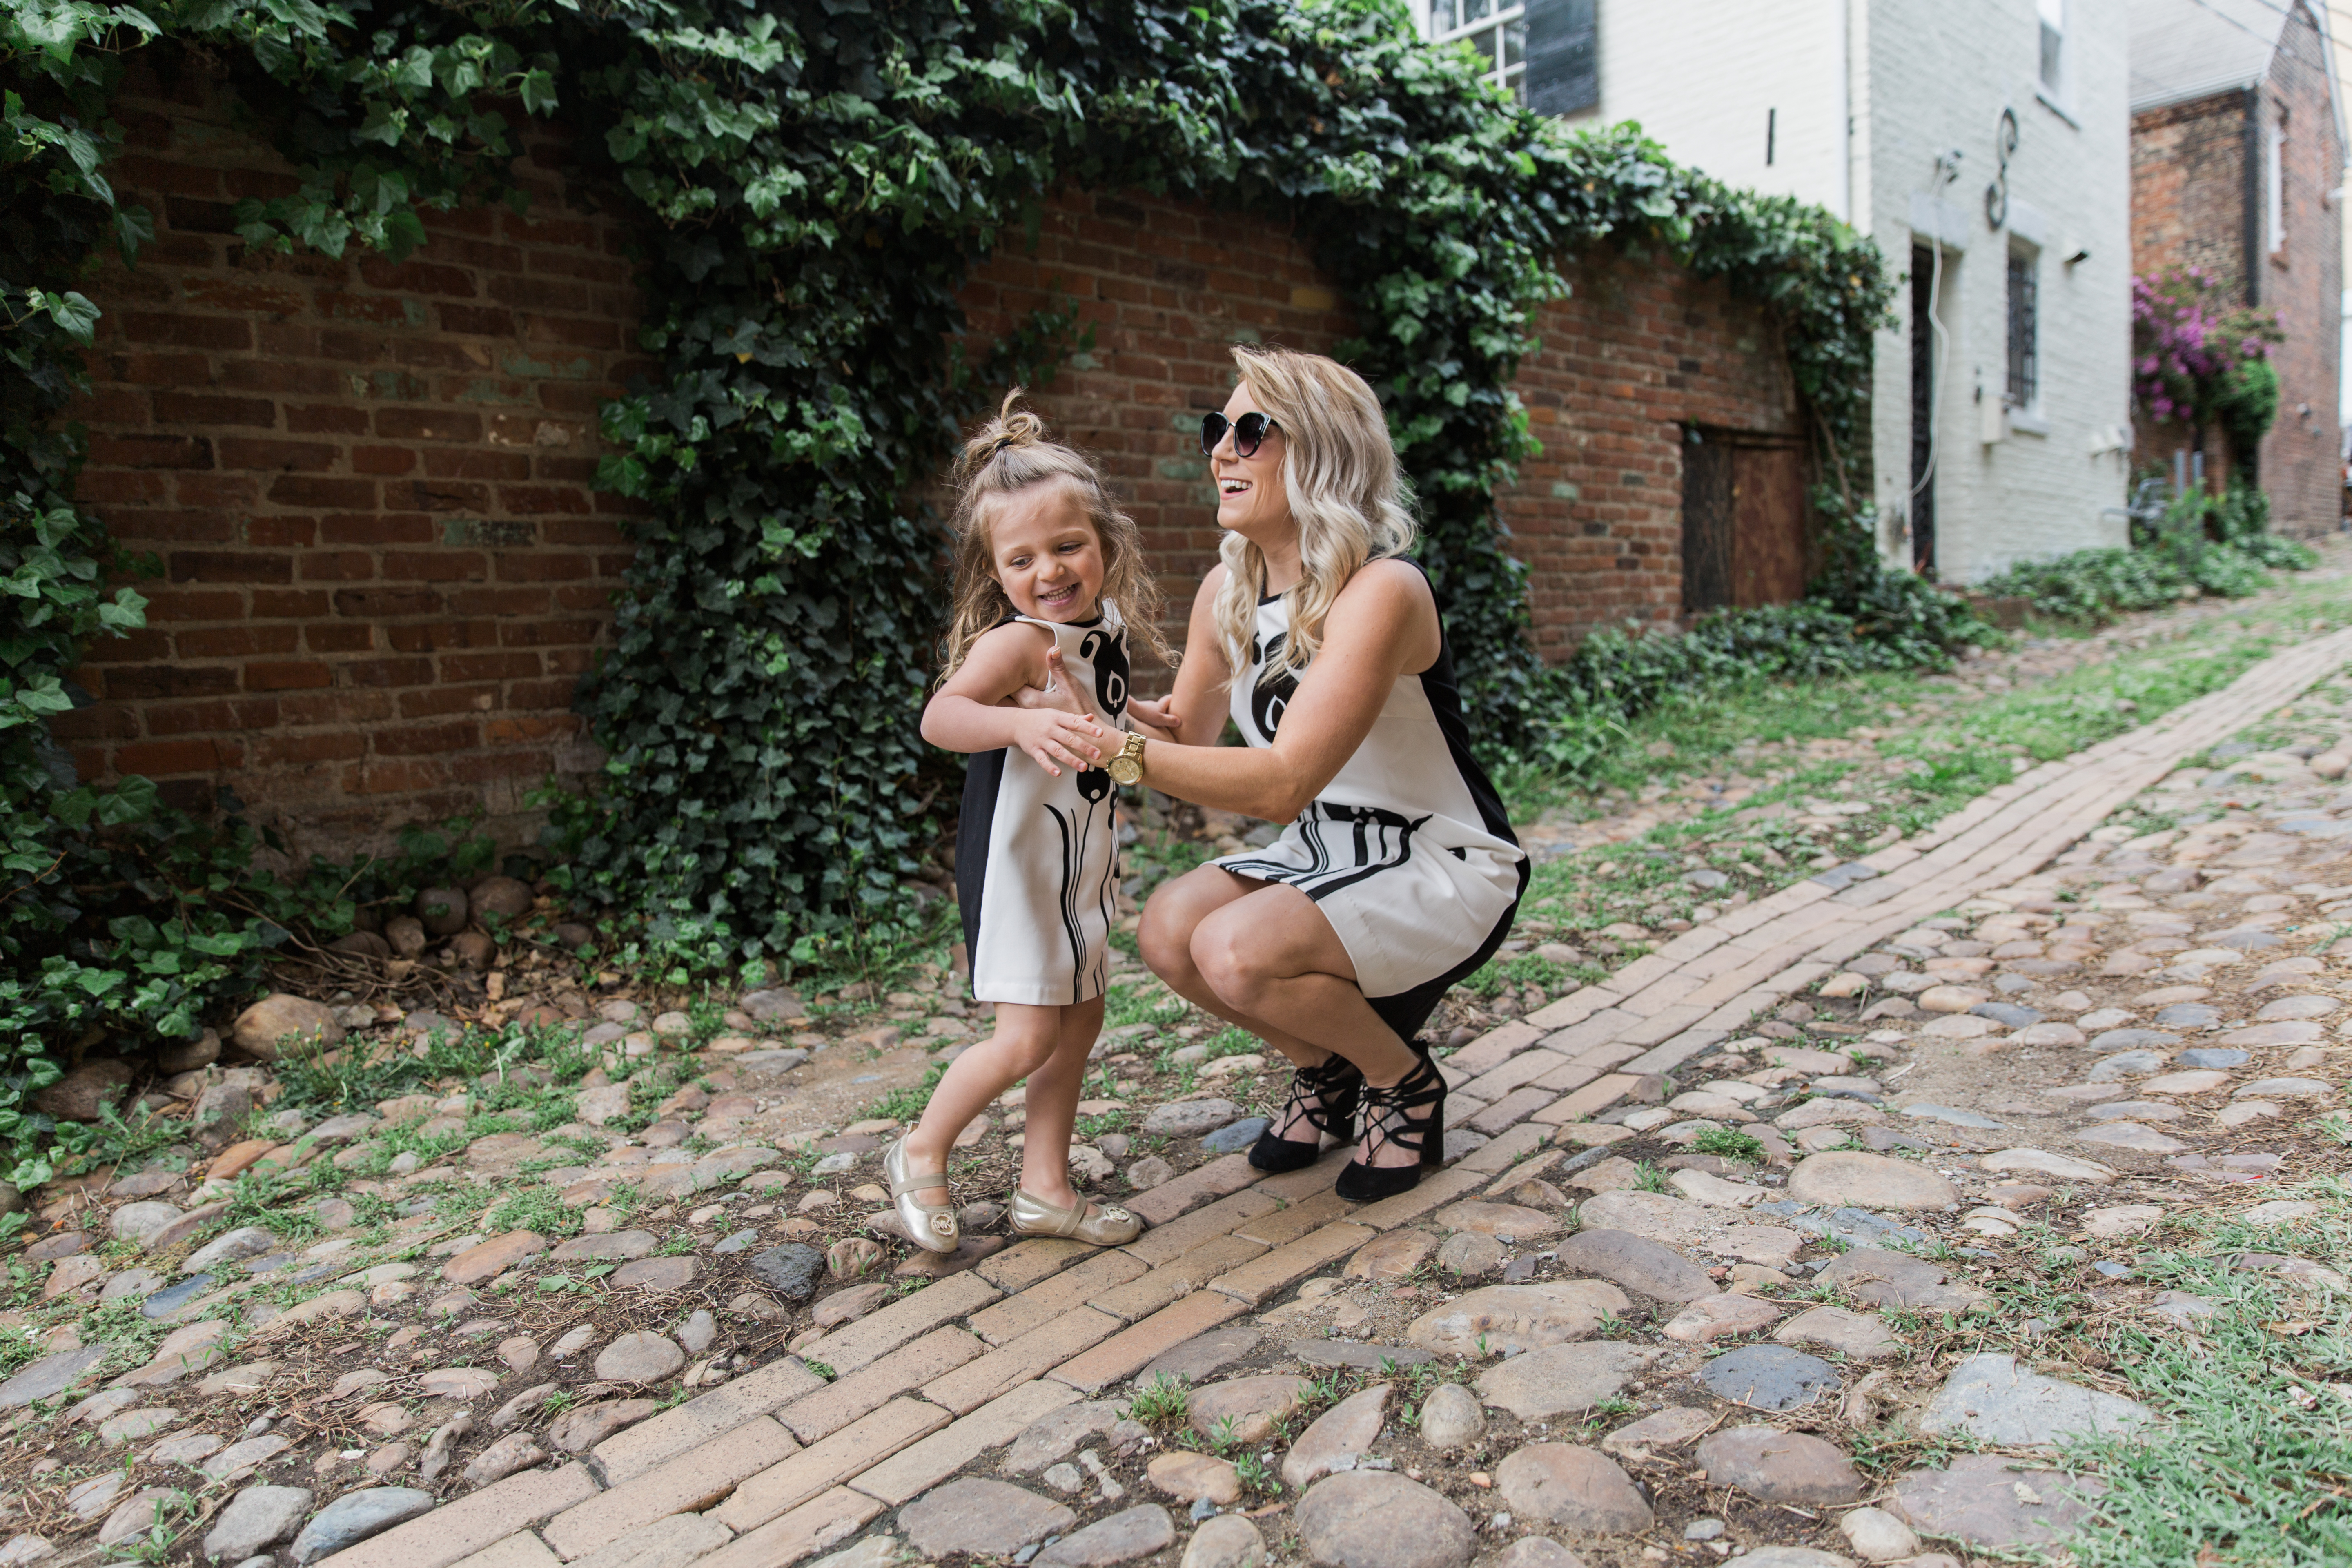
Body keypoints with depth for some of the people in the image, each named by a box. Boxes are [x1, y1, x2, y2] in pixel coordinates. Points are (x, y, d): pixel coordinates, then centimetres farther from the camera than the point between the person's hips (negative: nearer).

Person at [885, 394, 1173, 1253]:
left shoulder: (1104, 626, 5)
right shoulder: (1015, 640, -21)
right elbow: (942, 714, -43)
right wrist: (1021, 723, -57)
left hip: (1078, 860, 9)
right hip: (1014, 859, -9)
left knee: (1080, 1019, 12)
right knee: (1029, 1036, -6)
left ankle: (1045, 1186, 25)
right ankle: (920, 1153, 17)